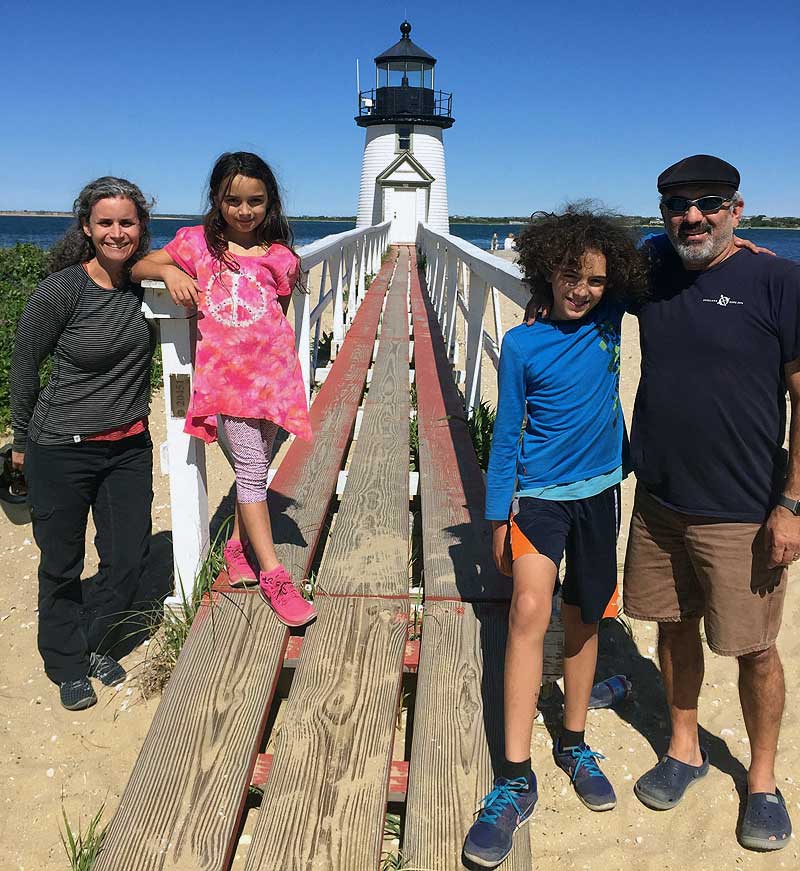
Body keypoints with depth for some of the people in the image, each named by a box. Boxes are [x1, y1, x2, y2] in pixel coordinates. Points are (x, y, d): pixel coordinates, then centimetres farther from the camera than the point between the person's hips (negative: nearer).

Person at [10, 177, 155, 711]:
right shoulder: (61, 291, -16)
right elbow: (25, 366, -4)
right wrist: (24, 441, 5)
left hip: (129, 446, 4)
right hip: (62, 450, -4)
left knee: (130, 556, 10)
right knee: (62, 563, 10)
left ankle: (95, 644, 37)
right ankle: (67, 665, 33)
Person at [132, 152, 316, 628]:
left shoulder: (281, 257, 6)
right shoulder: (197, 243, 3)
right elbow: (138, 266, 7)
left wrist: (283, 370, 9)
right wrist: (168, 271, -14)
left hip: (273, 370, 2)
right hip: (227, 373, -2)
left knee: (256, 464, 12)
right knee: (252, 469, -2)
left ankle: (240, 545, 33)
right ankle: (273, 575, 4)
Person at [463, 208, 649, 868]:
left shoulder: (609, 318, -1)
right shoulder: (522, 345, -8)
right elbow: (507, 434, -3)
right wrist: (498, 518, -2)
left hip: (598, 492, 3)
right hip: (539, 494, -3)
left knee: (582, 621, 13)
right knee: (530, 614, -19)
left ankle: (575, 745, 32)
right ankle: (516, 779, -10)